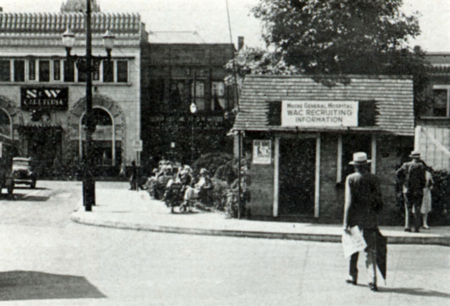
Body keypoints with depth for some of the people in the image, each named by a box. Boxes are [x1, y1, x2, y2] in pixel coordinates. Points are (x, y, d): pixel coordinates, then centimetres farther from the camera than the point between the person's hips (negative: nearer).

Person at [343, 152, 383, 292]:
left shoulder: (351, 178, -6)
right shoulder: (373, 178, 0)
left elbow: (348, 202, -9)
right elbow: (379, 200, 2)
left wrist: (346, 222, -7)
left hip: (355, 218, -1)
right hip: (370, 219, 1)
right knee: (371, 250, 1)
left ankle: (352, 276, 23)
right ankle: (372, 279, -9)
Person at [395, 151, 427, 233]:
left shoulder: (406, 165, 5)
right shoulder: (421, 166, -5)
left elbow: (398, 173, -4)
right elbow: (423, 179, -10)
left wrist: (403, 182, 2)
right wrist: (422, 186, 4)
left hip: (407, 190, 2)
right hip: (418, 191, -2)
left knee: (408, 209, 7)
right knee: (417, 210, 5)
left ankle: (407, 226, -3)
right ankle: (416, 228, 3)